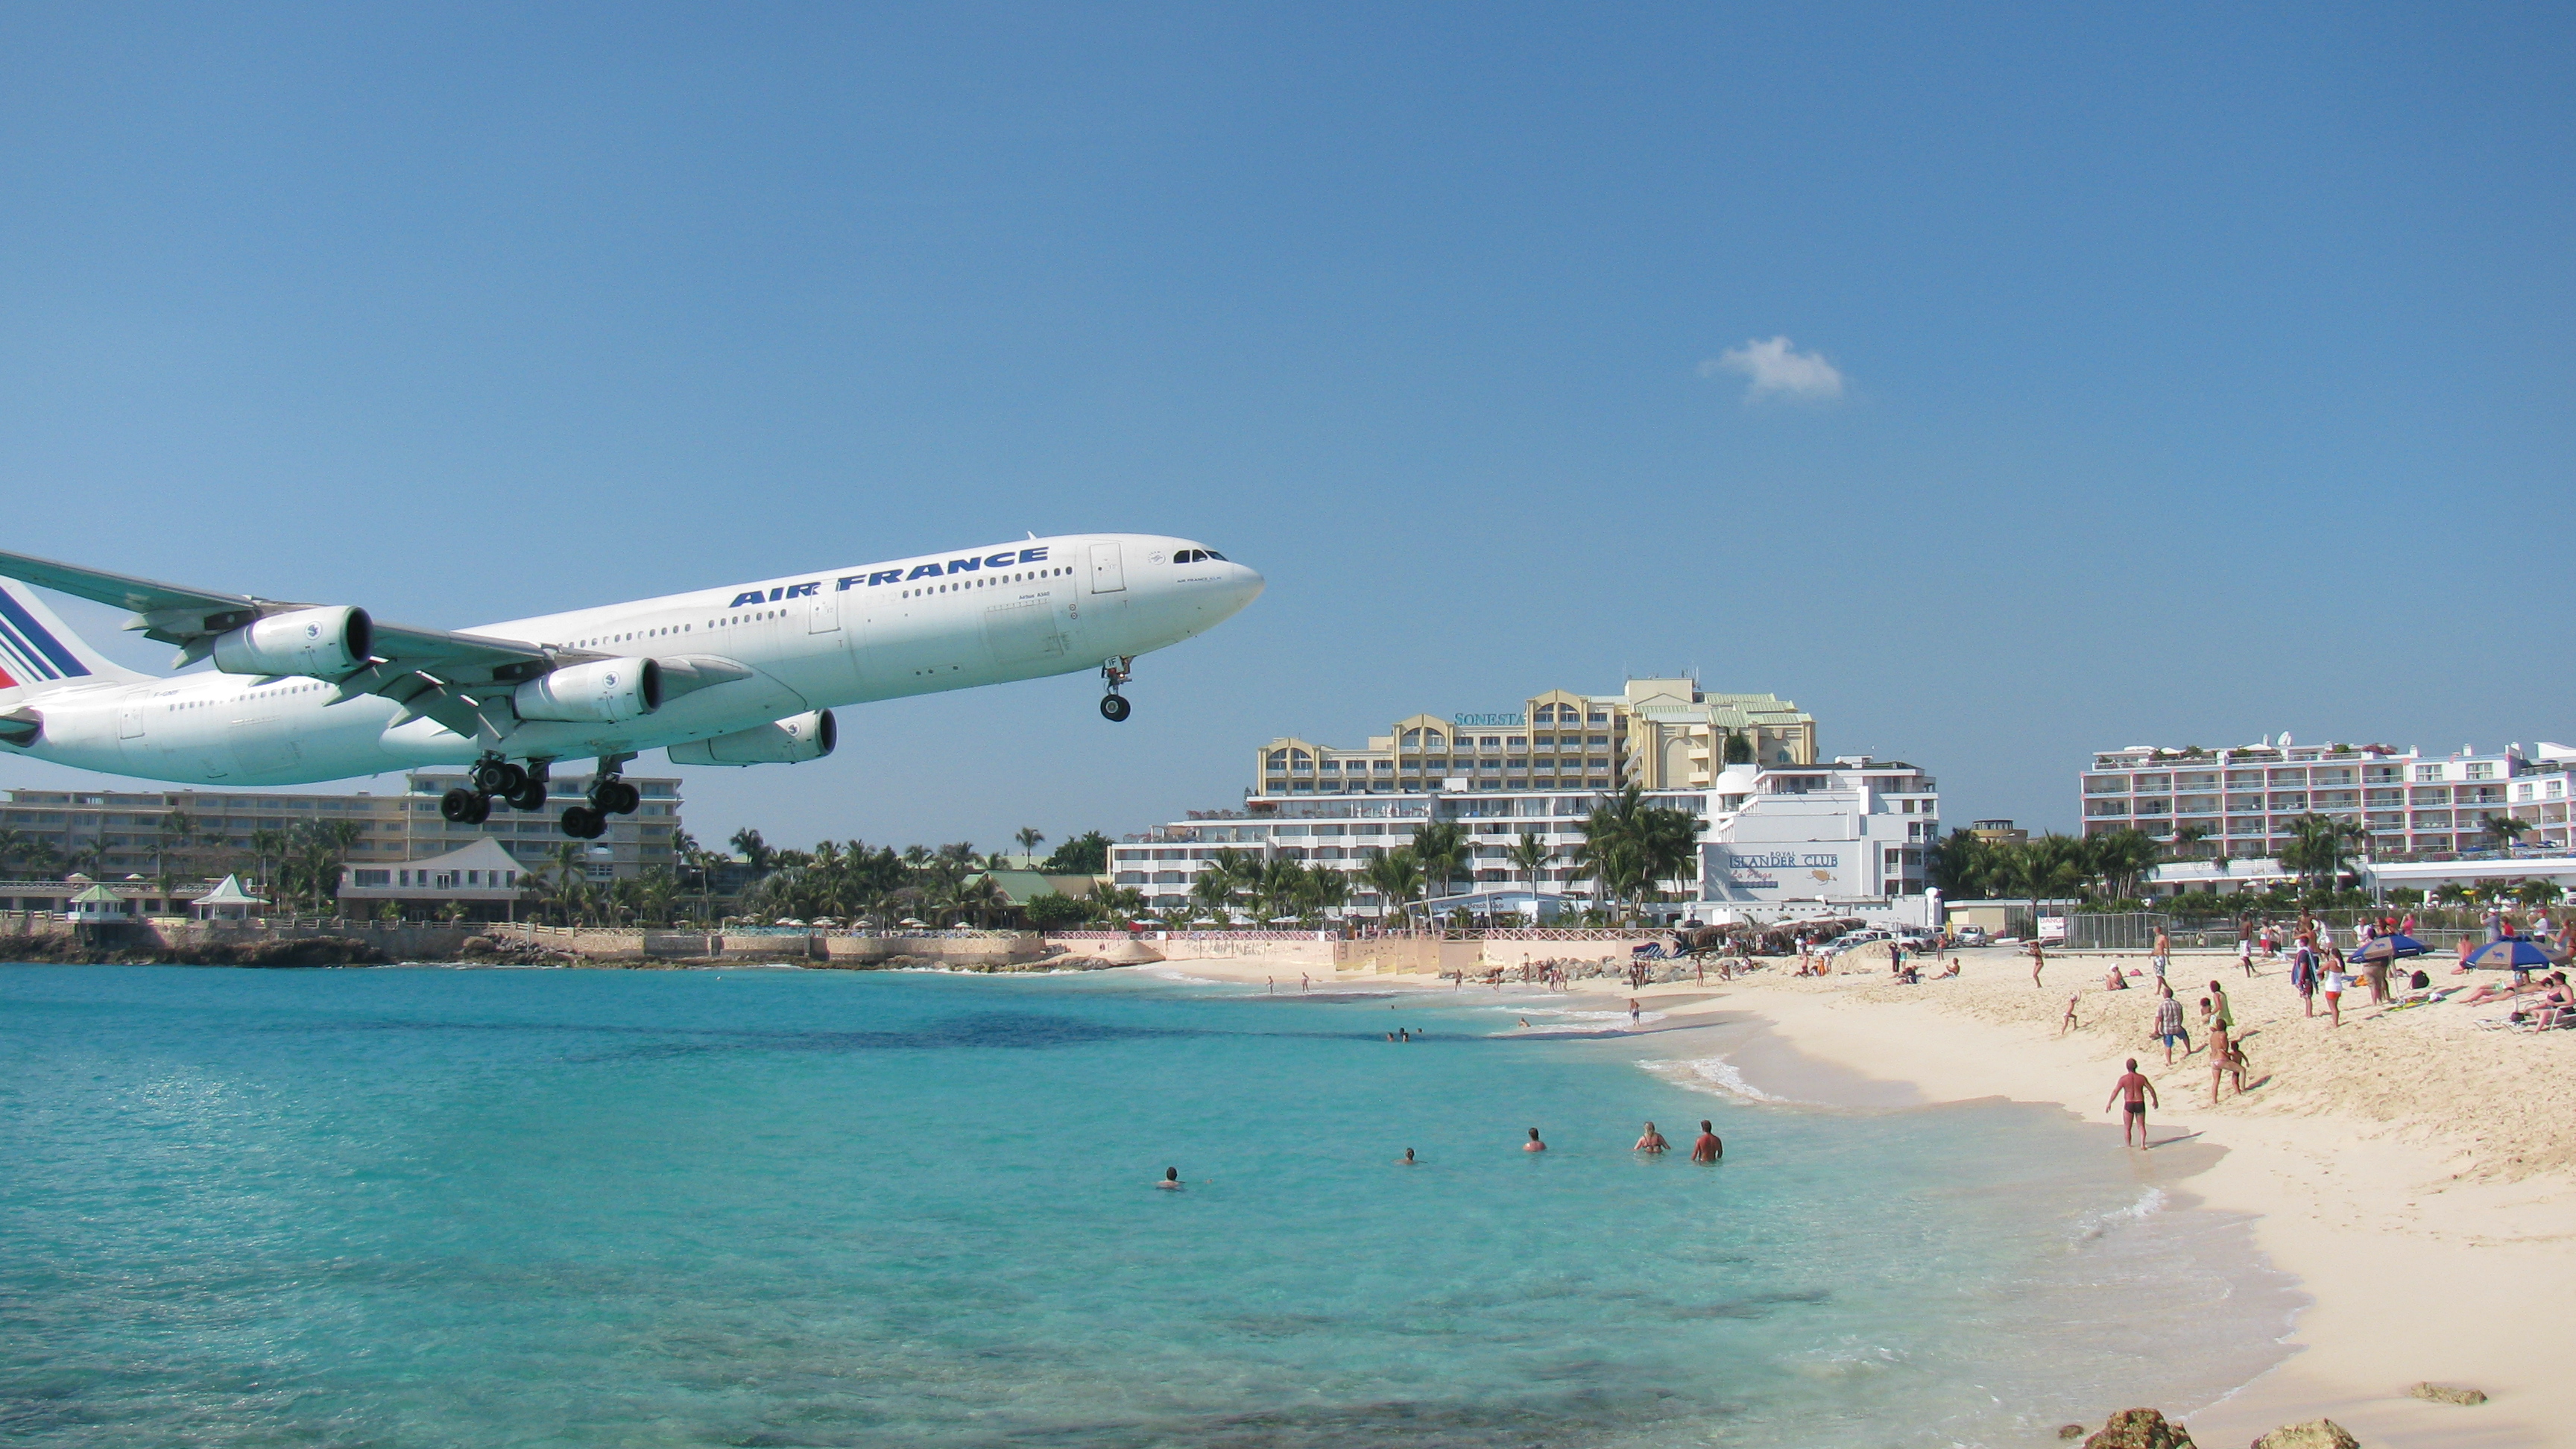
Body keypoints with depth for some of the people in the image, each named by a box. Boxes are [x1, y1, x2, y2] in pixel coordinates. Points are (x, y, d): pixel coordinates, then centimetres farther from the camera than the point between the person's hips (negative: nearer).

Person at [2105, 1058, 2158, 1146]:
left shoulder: (2124, 1078, -10)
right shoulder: (2141, 1078, -2)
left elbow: (2115, 1091, -11)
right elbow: (2151, 1090, 5)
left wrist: (2109, 1103, -4)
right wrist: (2155, 1100, 21)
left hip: (2129, 1105, -2)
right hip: (2140, 1104, 2)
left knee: (2127, 1128, 9)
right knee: (2141, 1126, 12)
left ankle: (2128, 1146, 9)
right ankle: (2142, 1144, -3)